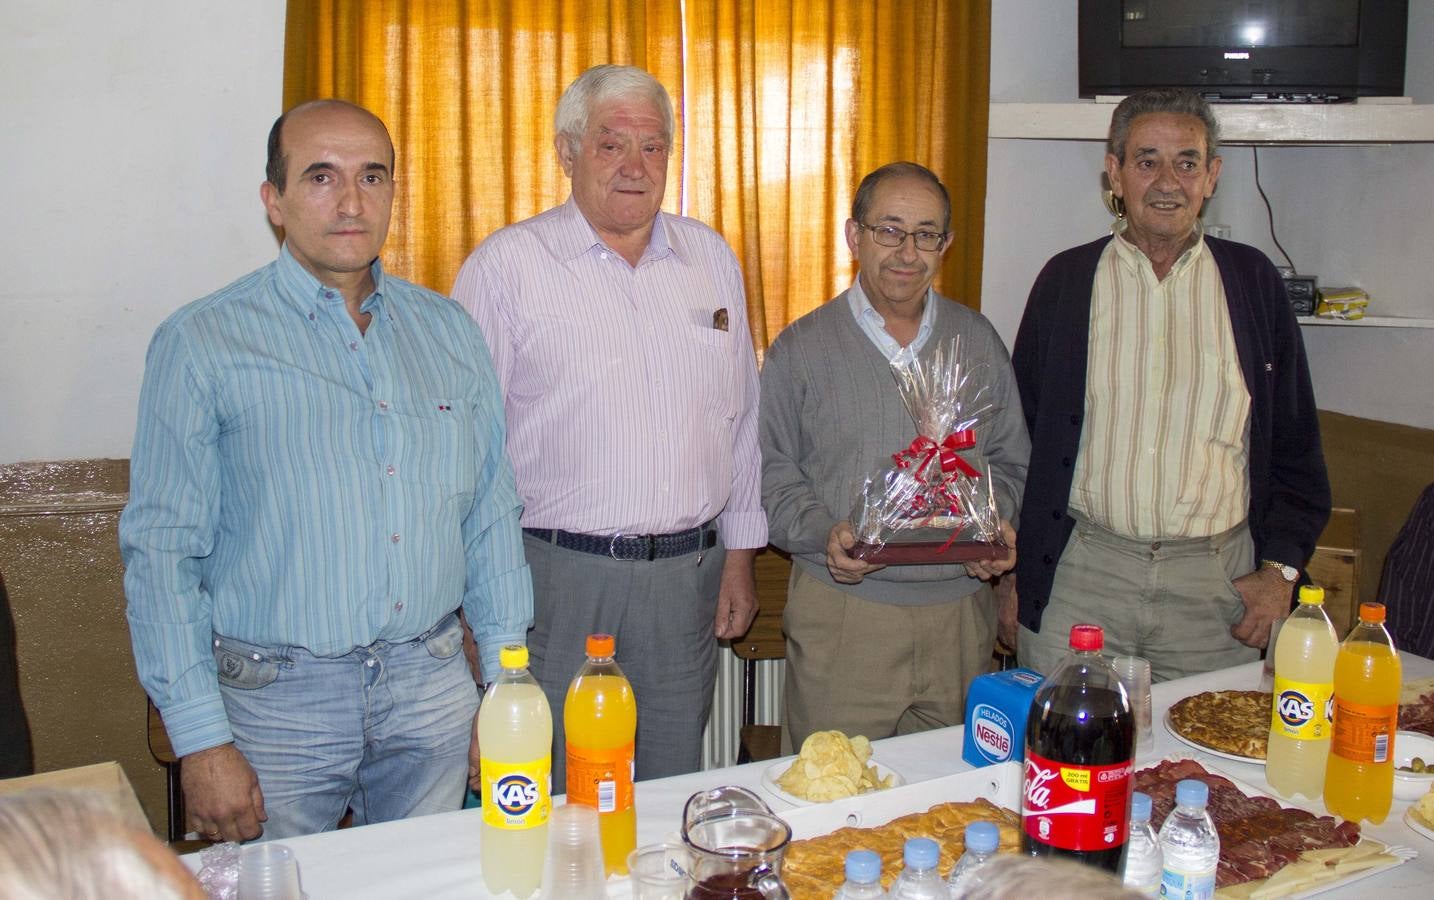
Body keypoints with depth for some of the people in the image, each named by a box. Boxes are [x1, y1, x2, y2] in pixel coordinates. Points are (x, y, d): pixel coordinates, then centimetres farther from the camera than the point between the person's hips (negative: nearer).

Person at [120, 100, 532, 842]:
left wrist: (509, 683, 7)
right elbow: (162, 547, -6)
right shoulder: (202, 343, -4)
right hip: (280, 698, -3)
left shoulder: (447, 331, 8)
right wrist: (201, 739, -11)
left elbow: (491, 513, 10)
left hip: (433, 690, 4)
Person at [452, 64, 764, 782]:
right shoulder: (504, 265, -3)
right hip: (557, 575, -3)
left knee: (675, 796, 14)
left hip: (689, 574, 4)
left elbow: (740, 414, 15)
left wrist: (740, 550, 12)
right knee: (552, 799, 6)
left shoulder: (711, 258, 10)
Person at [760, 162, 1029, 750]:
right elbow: (771, 472, 1)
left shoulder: (978, 341, 10)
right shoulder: (802, 348, 0)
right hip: (841, 616, -3)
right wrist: (823, 533, -16)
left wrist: (997, 523, -3)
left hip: (959, 613, 3)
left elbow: (1009, 458, 16)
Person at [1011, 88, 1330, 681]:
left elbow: (1296, 442, 10)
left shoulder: (1253, 281, 7)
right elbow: (1020, 431, 7)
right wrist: (1013, 571, 4)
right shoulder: (1065, 279, 4)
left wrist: (1280, 568, 2)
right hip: (1079, 576, 0)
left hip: (1218, 580, 1)